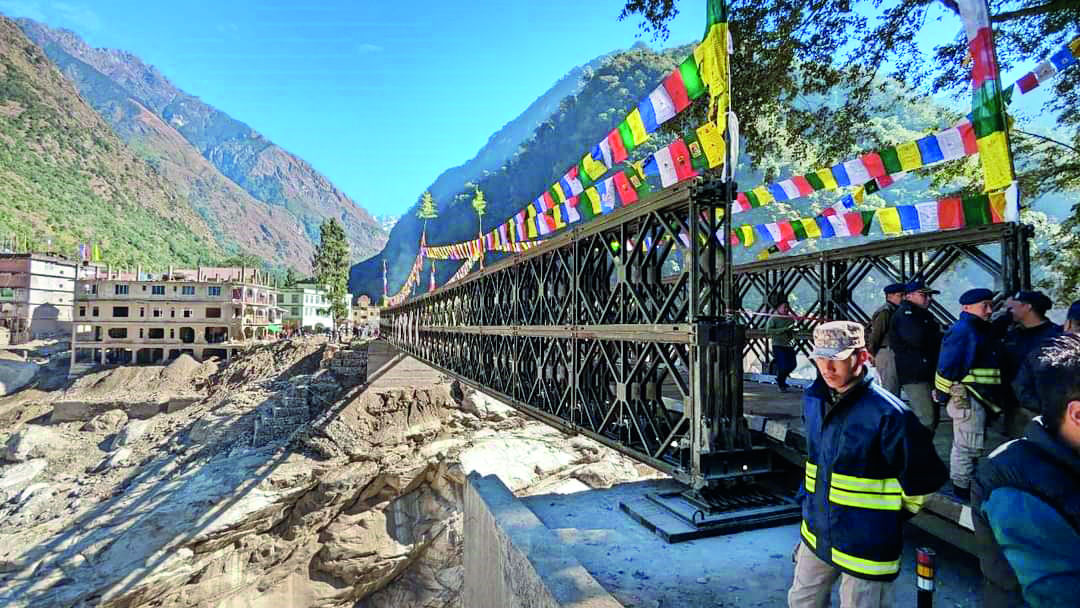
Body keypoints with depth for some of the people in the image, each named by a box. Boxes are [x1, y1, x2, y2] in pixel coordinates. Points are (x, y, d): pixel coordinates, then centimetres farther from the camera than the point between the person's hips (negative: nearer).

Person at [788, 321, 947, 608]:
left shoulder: (888, 413, -22)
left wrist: (889, 515, -1)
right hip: (816, 535, 6)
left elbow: (923, 478, -12)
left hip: (866, 545, -6)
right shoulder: (813, 399, 0)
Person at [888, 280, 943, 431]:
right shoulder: (904, 314, -10)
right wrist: (940, 333, -8)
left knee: (932, 419, 15)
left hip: (927, 374, 10)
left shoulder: (923, 315, 23)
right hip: (914, 375, -10)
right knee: (926, 421, -14)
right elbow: (918, 338, -24)